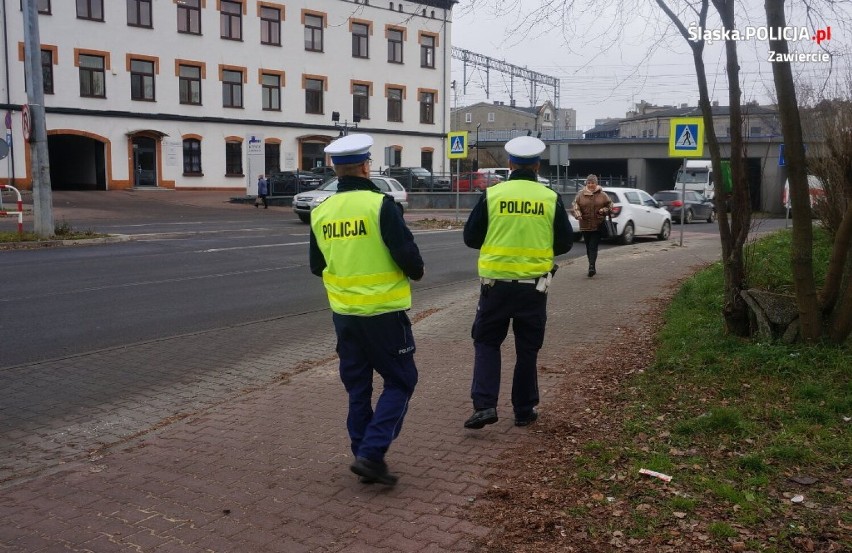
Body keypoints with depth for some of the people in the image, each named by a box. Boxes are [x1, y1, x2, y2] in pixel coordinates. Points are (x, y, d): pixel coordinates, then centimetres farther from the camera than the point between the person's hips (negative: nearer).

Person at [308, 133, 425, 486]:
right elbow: (407, 254, -17)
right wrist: (417, 272, 4)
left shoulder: (321, 212, 3)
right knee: (400, 382, 7)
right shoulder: (380, 205, -14)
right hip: (383, 311, -5)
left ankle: (364, 457, 21)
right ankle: (371, 453, -3)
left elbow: (317, 267, 12)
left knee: (357, 387, 15)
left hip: (344, 312, 6)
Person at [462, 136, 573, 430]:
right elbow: (565, 242, 4)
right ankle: (524, 410, 22)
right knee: (527, 348, 14)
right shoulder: (550, 198, -2)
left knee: (486, 342, 12)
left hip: (496, 283, -1)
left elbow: (471, 237, 0)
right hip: (534, 286, 1)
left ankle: (484, 405, 0)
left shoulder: (492, 195, -5)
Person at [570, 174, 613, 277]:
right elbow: (574, 205, -1)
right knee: (588, 247, 9)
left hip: (598, 225, -2)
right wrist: (578, 214, -20)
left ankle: (591, 266, -18)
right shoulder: (580, 194, 5)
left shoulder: (602, 195, 3)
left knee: (593, 246, -11)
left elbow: (610, 205, 10)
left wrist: (604, 210, -11)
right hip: (585, 225, 3)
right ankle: (592, 267, 21)